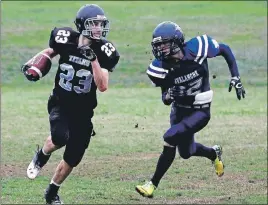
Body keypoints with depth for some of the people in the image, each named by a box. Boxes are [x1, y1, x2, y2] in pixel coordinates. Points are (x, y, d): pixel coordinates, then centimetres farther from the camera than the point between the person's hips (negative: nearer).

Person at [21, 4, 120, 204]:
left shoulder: (104, 51, -15)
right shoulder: (65, 39, -13)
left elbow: (102, 86, -23)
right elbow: (50, 52, 11)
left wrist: (93, 58, -31)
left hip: (83, 111, 1)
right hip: (60, 103, -1)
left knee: (73, 158, 5)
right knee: (60, 137, -31)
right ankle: (41, 157, 4)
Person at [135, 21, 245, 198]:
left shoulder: (196, 48, -25)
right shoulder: (161, 68, -17)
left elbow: (225, 49, -5)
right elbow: (165, 98, -4)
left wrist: (235, 78, -10)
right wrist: (167, 96, -29)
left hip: (200, 111, -5)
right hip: (179, 110, 5)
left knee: (170, 138, -23)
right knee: (186, 152, 16)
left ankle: (153, 184, -10)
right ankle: (214, 153, 51)